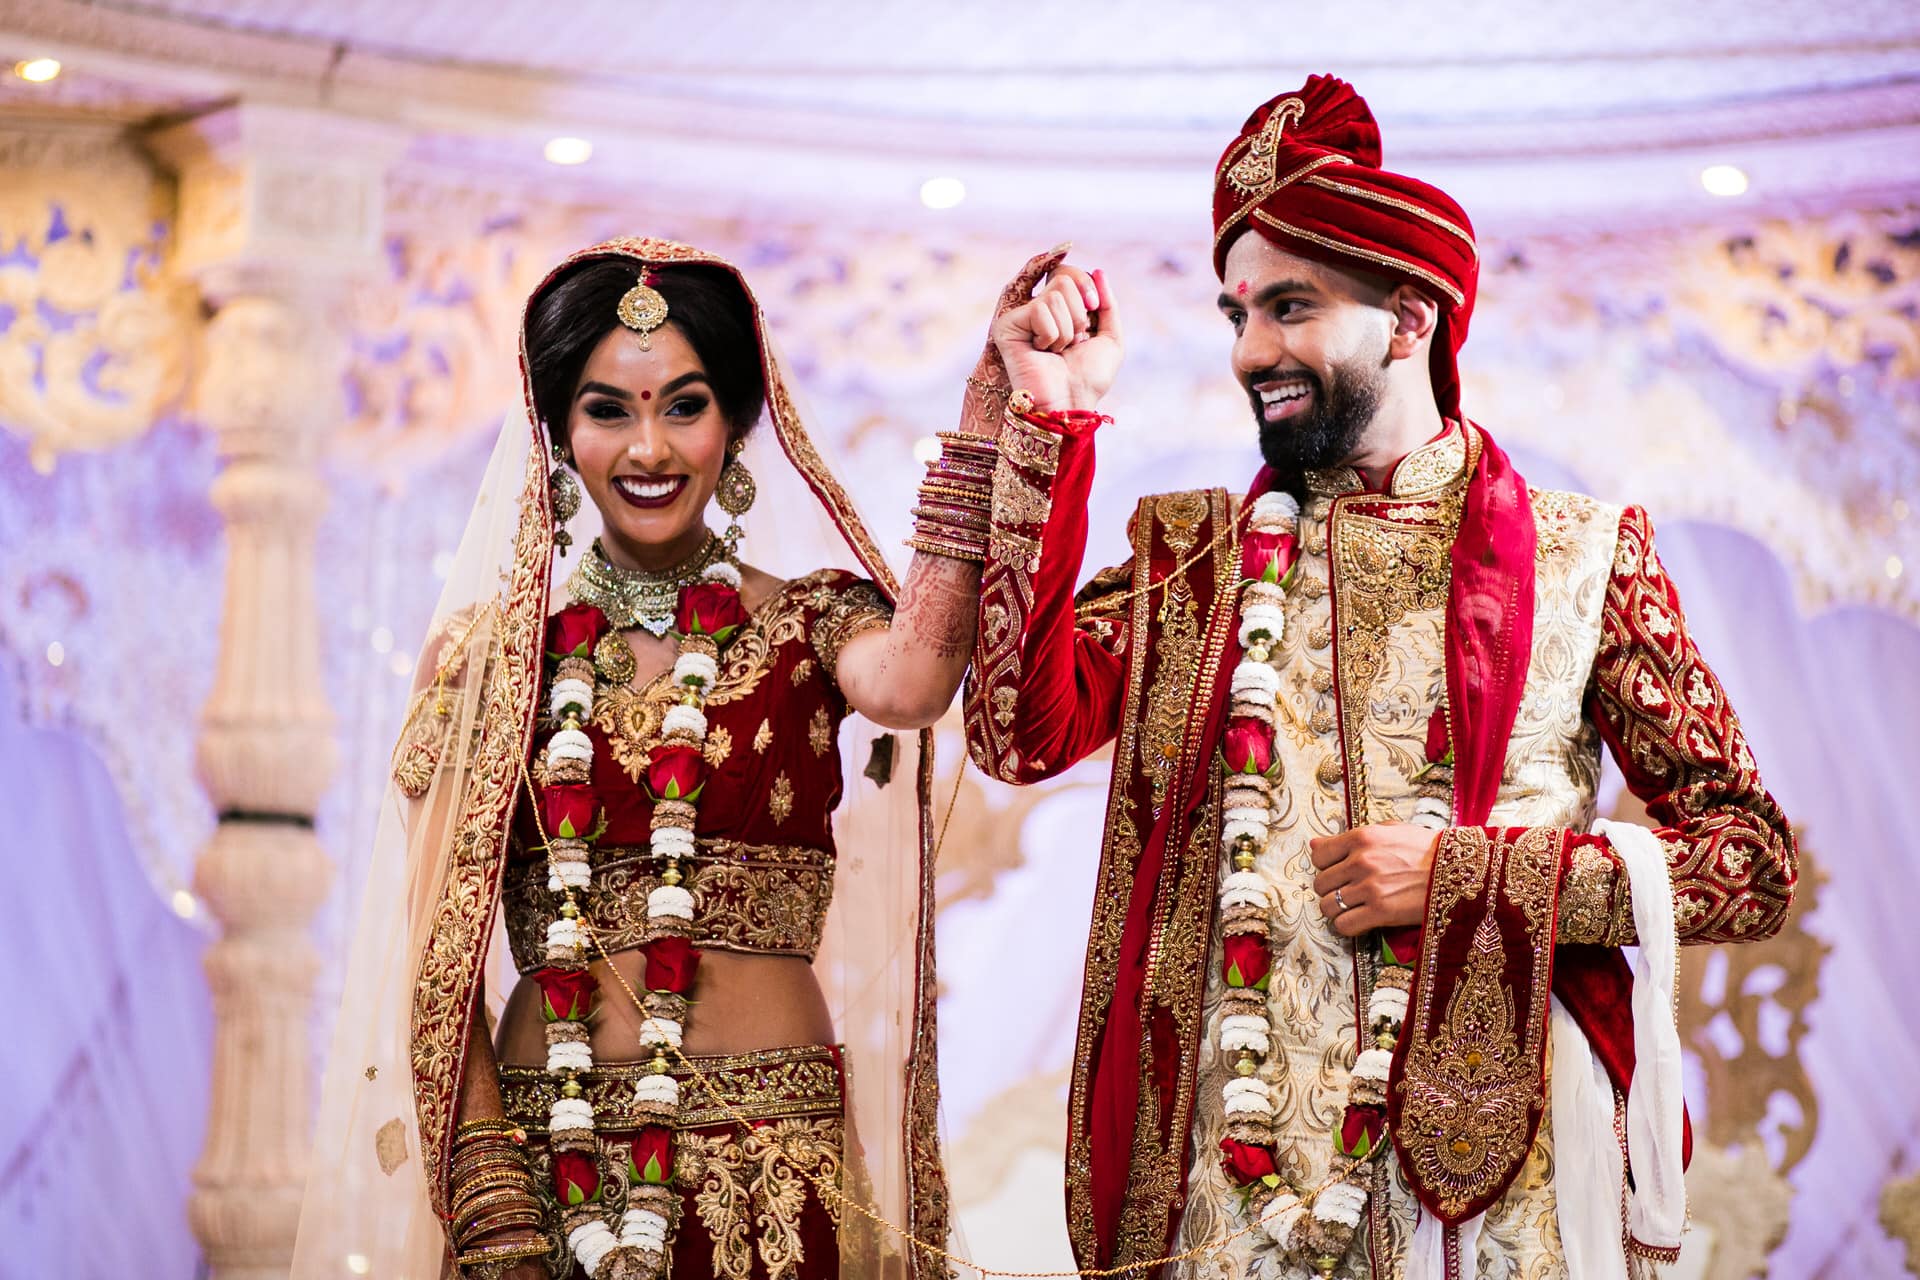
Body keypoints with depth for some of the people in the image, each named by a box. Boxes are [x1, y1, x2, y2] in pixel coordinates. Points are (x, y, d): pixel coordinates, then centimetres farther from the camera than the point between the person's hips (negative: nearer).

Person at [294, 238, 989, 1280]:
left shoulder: (807, 622, 3)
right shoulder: (491, 652, 5)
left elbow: (907, 683, -22)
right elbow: (440, 950, 2)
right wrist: (489, 1189, -8)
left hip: (771, 1170, -1)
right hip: (544, 1147, 1)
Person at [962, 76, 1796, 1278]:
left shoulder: (1584, 553, 2)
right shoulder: (1193, 552, 9)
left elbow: (1753, 860, 0)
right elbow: (1023, 728, -7)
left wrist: (1467, 872, -12)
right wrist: (1052, 423, -6)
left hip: (1499, 1142, -1)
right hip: (1239, 1130, 2)